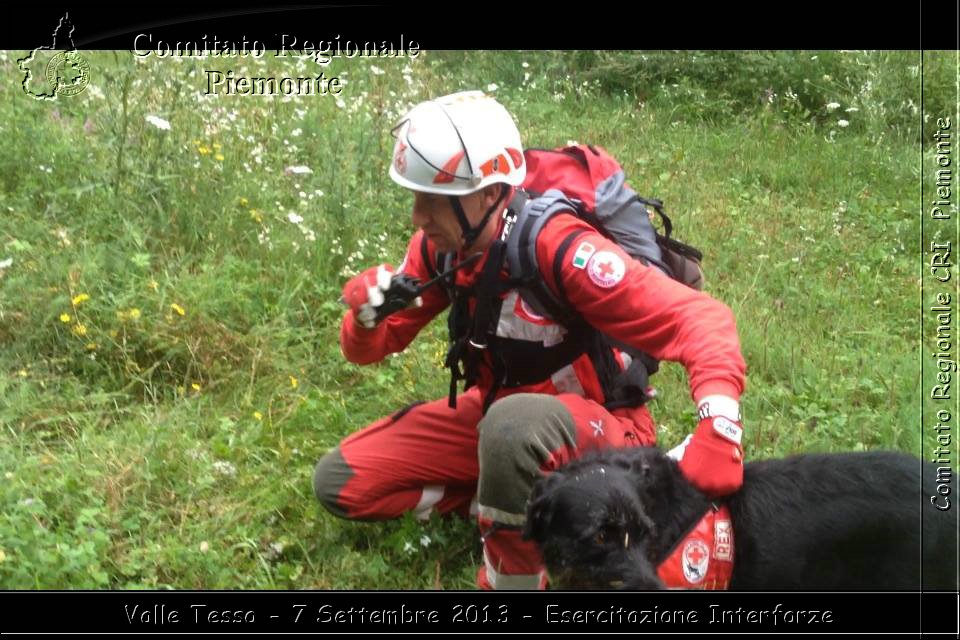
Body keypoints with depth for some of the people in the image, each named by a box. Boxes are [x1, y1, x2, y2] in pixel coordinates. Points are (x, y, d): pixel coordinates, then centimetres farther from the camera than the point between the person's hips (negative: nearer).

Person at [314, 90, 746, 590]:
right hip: (497, 414, 7)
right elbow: (369, 350, 1)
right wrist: (368, 315, -24)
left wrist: (718, 430, -50)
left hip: (598, 431, -6)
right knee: (339, 483, -1)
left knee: (514, 424, -43)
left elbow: (697, 318, -33)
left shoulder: (559, 248, -30)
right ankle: (509, 503, 1)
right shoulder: (440, 248, -9)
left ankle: (513, 576, -18)